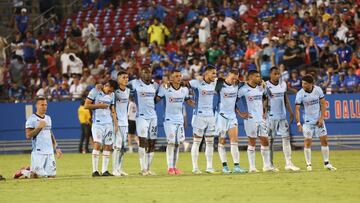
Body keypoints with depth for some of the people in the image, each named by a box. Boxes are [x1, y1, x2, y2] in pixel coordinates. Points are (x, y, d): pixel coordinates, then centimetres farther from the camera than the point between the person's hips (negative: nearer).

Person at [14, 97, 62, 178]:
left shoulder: (48, 118, 16)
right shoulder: (32, 119, -7)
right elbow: (28, 135, -13)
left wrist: (56, 147, 18)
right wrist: (39, 127, -19)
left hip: (50, 152, 7)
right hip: (38, 152, -7)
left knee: (52, 174, 3)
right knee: (39, 175, -11)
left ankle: (32, 170, 26)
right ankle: (23, 171, 17)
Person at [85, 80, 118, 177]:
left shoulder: (112, 95, 13)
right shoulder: (95, 91, -3)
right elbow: (86, 105, -5)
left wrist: (116, 124, 9)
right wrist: (99, 105, -12)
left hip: (108, 123, 6)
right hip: (97, 122, -6)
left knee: (108, 146, 2)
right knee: (97, 144, -14)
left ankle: (104, 170, 7)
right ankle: (95, 171, -12)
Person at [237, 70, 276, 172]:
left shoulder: (260, 89, 10)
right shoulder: (244, 89, -8)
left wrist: (264, 113, 14)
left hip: (261, 119, 6)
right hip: (250, 119, -6)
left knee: (265, 142, 5)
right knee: (252, 143, -2)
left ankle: (267, 166, 13)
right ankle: (252, 167, 3)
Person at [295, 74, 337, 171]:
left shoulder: (318, 90, -6)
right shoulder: (300, 94, -13)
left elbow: (323, 104, 1)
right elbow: (297, 109, -14)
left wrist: (321, 118, -7)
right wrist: (298, 123, -22)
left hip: (319, 120, 3)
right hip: (308, 121, -3)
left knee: (324, 140, 4)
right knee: (307, 141, -8)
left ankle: (326, 163, 15)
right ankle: (308, 164, 2)